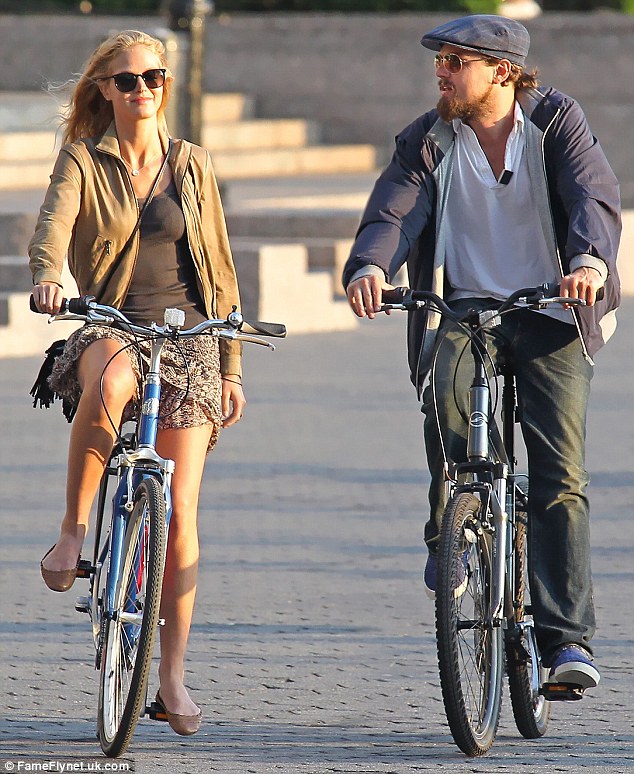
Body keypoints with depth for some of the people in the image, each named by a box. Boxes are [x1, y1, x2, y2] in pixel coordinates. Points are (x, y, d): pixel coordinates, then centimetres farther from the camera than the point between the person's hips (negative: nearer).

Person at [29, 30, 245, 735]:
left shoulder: (189, 166, 10)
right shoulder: (83, 161, 3)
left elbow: (219, 269, 14)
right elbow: (53, 225, -16)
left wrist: (230, 367, 11)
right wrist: (47, 276, -39)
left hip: (187, 338, 2)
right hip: (110, 330, -2)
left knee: (179, 514, -5)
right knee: (111, 381, -42)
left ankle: (173, 676, 3)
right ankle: (74, 529, -25)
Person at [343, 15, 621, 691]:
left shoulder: (556, 122, -3)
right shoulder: (427, 140, 2)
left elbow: (595, 196, -19)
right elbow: (393, 211, -13)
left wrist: (590, 256, -41)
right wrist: (369, 265, -36)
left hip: (550, 313, -1)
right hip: (465, 306, 1)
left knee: (560, 476, -12)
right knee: (444, 388, -34)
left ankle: (567, 639, -12)